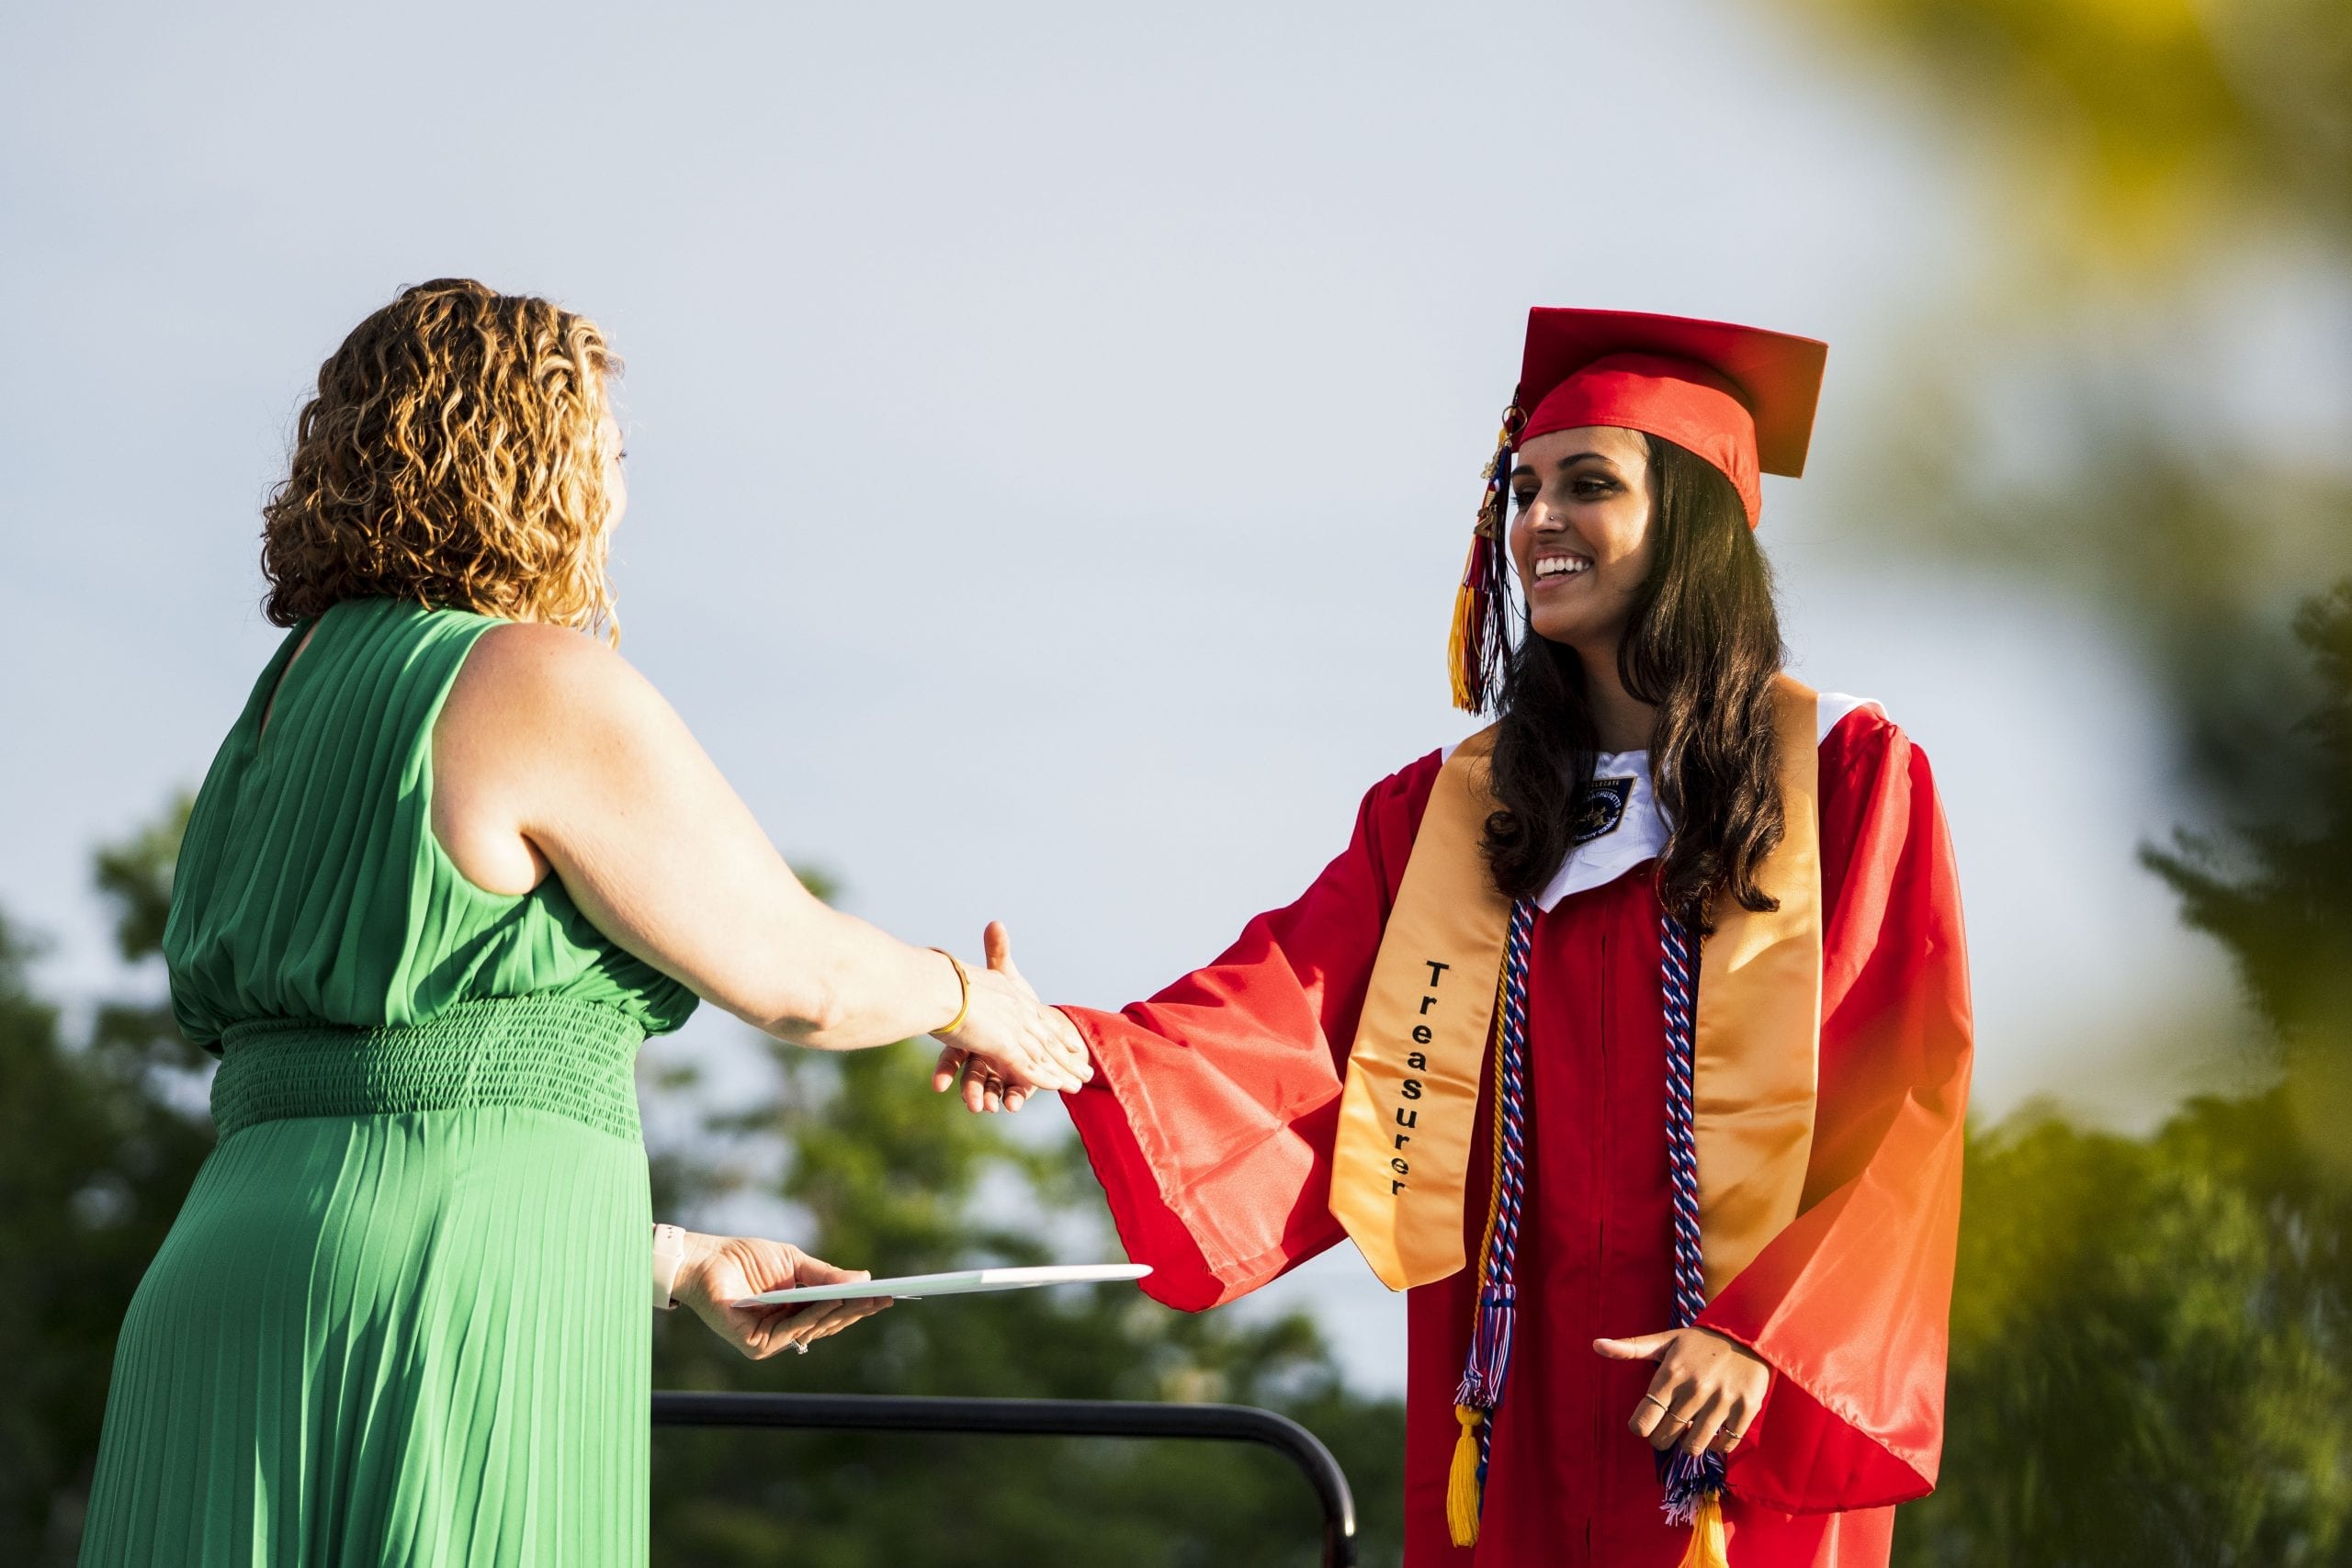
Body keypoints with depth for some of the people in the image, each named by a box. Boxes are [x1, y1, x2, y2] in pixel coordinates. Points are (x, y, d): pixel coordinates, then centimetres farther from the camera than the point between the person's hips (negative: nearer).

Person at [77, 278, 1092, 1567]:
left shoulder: (279, 721, 21)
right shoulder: (538, 688, -5)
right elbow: (795, 973, 0)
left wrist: (676, 1263, 29)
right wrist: (960, 994, 21)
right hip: (443, 1339, -8)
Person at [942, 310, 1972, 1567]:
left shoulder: (1845, 778, 0)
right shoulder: (1445, 810, 10)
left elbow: (1904, 1100, -6)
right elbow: (1287, 1012, -4)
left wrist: (1767, 1332, -17)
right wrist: (1069, 1052, -22)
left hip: (1754, 1420, -3)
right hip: (1517, 1405, 3)